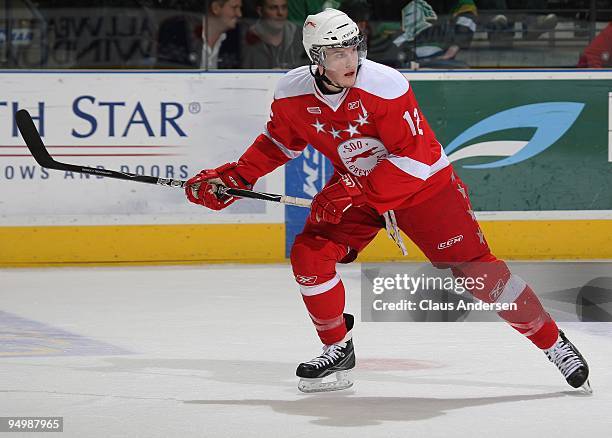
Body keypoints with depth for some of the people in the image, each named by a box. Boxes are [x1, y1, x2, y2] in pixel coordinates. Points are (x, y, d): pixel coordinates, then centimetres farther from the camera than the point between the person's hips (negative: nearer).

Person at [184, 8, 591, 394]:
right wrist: (232, 178, -5)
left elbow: (416, 156, -28)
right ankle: (338, 351, 6)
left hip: (424, 184, -5)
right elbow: (278, 142, 6)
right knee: (309, 255, -13)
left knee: (477, 268, -11)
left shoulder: (384, 85, -29)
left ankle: (553, 341, 1)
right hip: (355, 186, 5)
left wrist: (355, 190, -32)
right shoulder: (293, 93, -14)